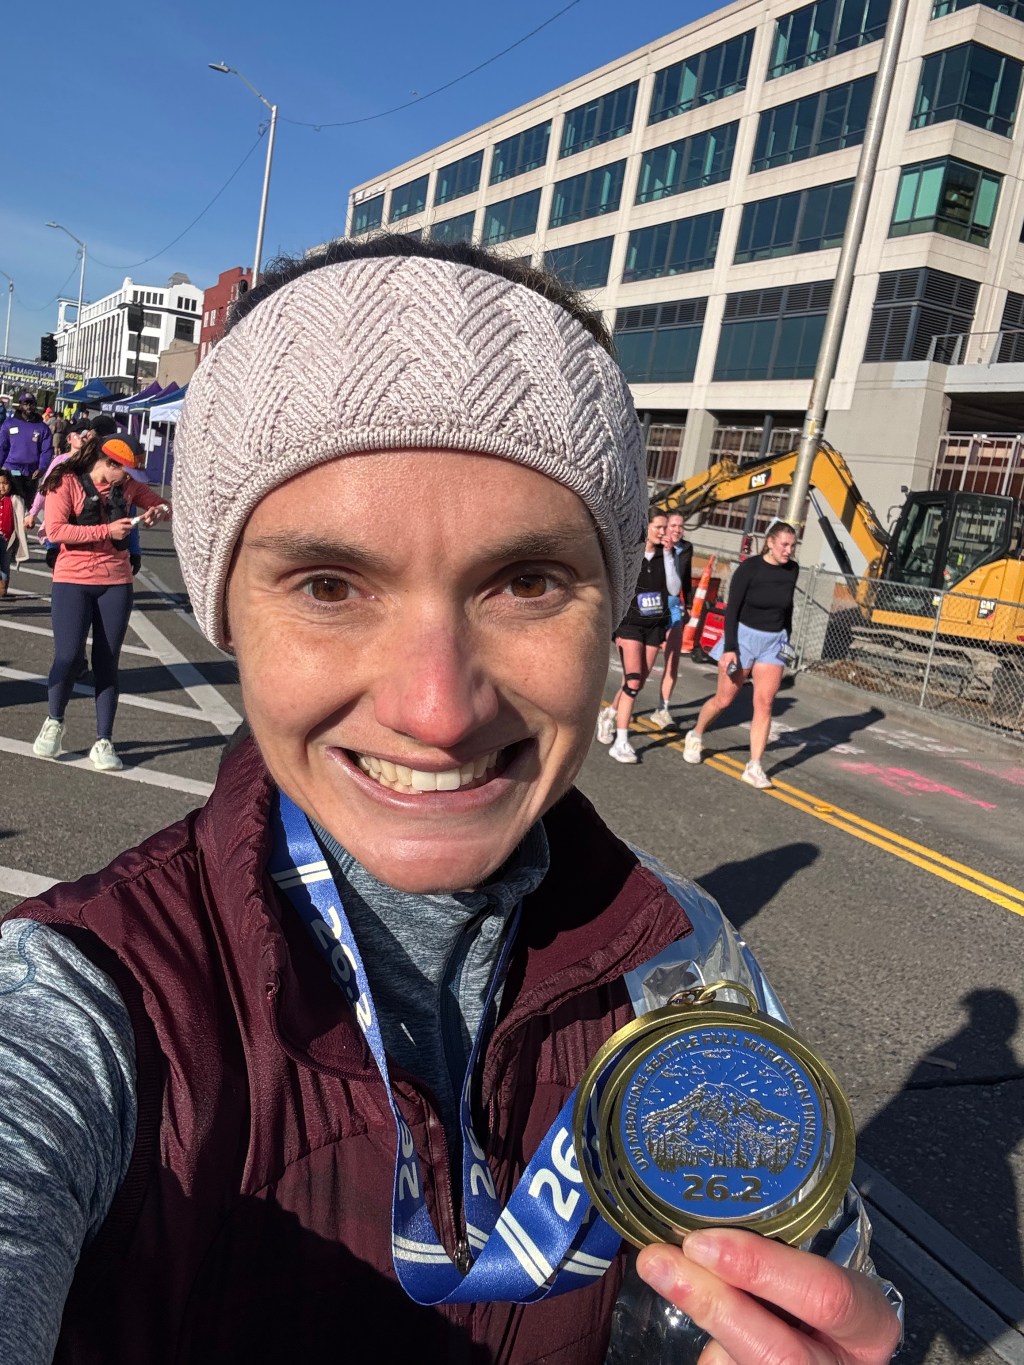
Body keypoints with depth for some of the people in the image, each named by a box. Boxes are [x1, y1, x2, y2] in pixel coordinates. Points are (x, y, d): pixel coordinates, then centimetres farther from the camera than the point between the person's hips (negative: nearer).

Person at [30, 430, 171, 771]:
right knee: (69, 657, -11)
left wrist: (157, 512, -7)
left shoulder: (127, 486, 7)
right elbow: (54, 531, -16)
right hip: (73, 580, -3)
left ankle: (103, 742, 8)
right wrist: (107, 530, -20)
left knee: (107, 662, 3)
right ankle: (53, 722, 18)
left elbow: (163, 505, 17)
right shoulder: (66, 482, -6)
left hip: (116, 582, 3)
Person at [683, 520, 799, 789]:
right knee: (724, 699, 5)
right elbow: (731, 609, -14)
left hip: (773, 642, 4)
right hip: (743, 636, -3)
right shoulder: (749, 568, -14)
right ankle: (695, 736, 33)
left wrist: (787, 640, 15)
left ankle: (754, 768, -1)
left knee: (764, 703, -5)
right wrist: (729, 648, -18)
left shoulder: (792, 570, 0)